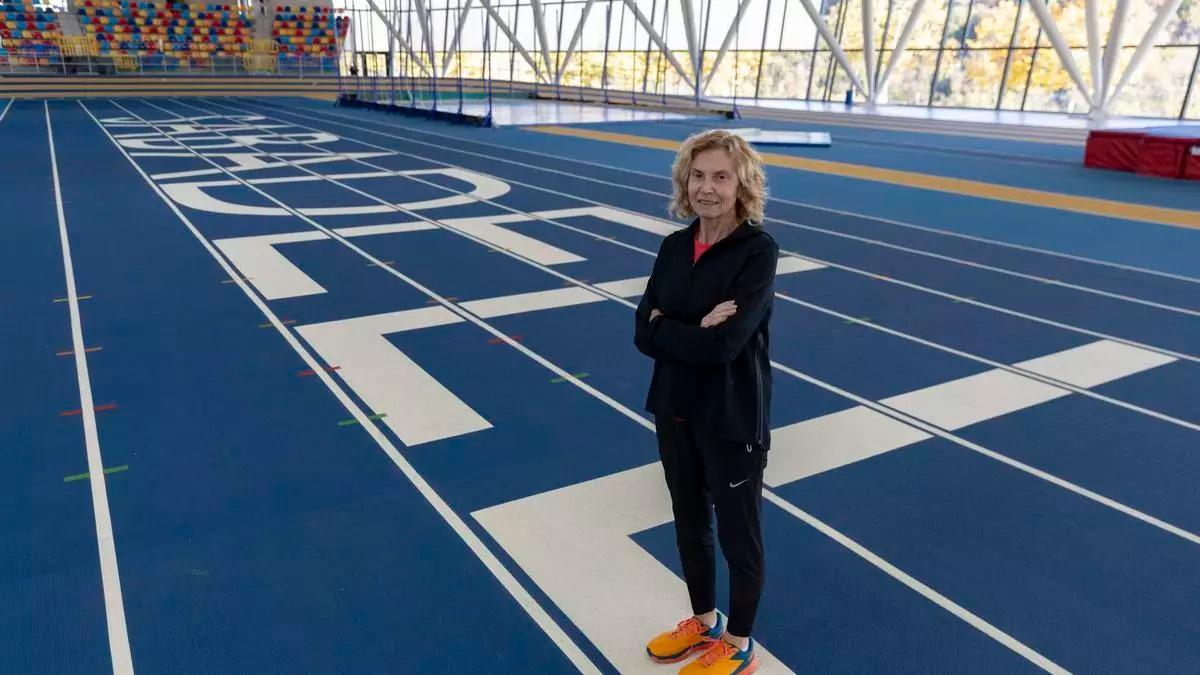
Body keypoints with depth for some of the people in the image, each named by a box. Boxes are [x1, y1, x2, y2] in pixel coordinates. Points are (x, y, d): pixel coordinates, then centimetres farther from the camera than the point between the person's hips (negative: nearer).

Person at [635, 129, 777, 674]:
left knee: (738, 535, 13)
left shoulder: (759, 250, -17)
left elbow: (723, 344, -26)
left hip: (732, 420, -6)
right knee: (689, 524, 22)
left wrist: (666, 327, -13)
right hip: (674, 409, 6)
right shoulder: (674, 246, 1)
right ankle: (704, 622, 47)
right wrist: (695, 329, -19)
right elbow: (643, 332, -6)